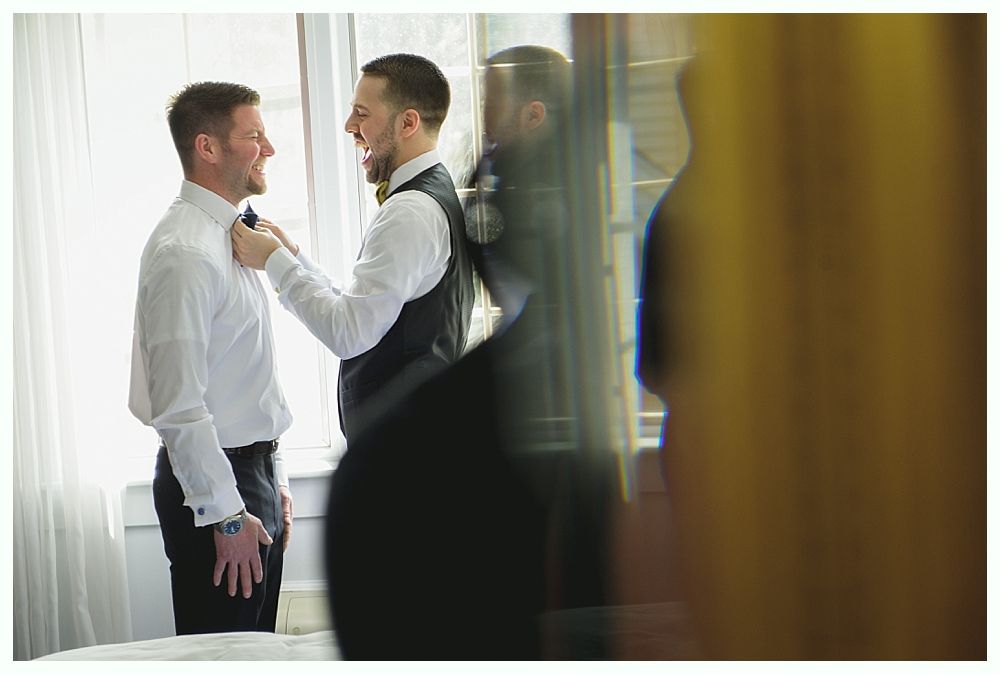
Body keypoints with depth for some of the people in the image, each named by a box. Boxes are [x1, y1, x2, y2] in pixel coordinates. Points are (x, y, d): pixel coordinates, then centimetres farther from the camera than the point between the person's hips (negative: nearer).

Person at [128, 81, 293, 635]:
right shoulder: (185, 251, -19)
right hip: (213, 484, -10)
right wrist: (225, 516, -21)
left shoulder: (231, 236, 14)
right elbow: (177, 403, -23)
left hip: (251, 472, 10)